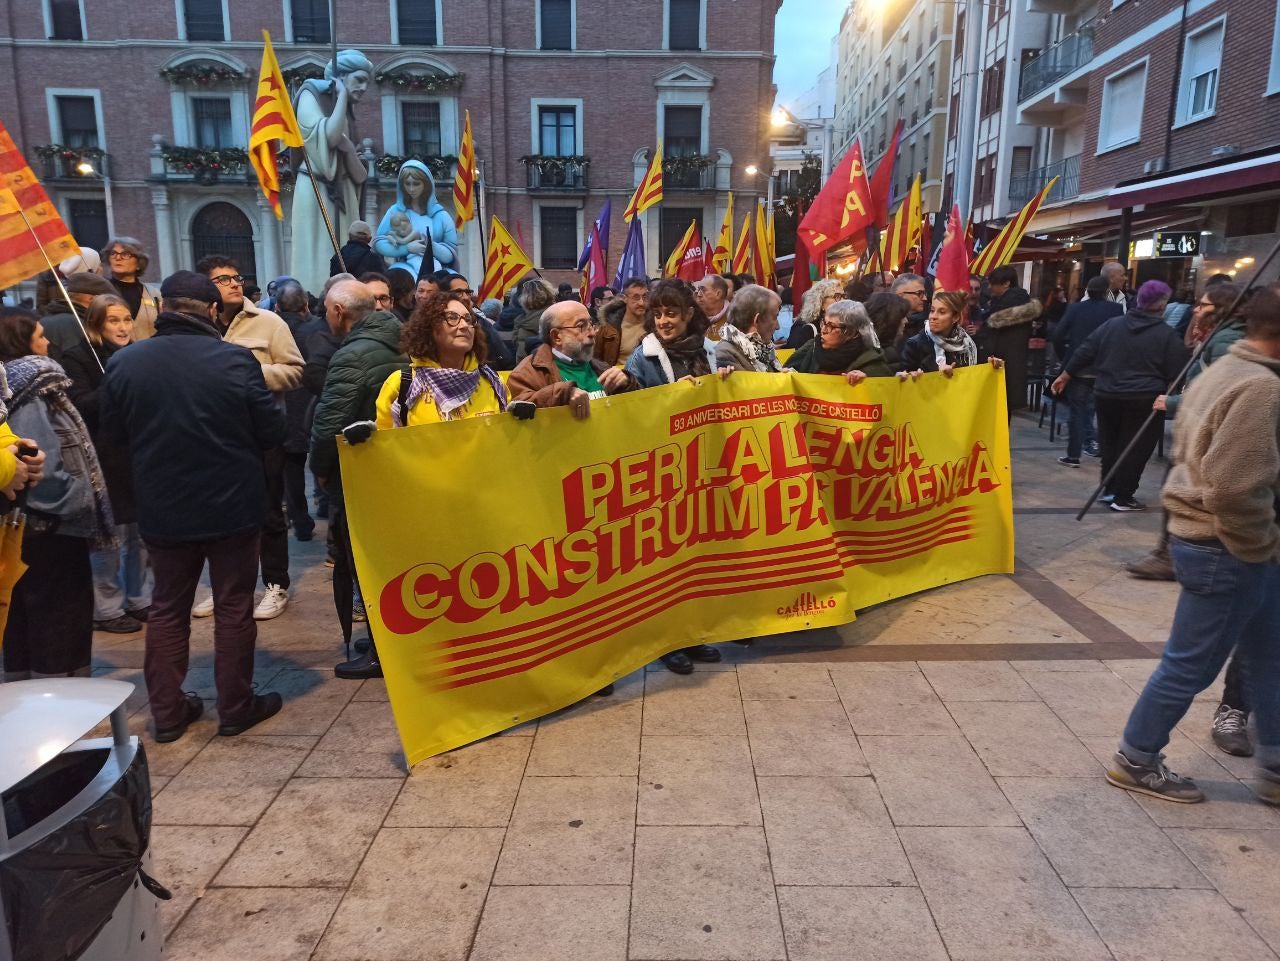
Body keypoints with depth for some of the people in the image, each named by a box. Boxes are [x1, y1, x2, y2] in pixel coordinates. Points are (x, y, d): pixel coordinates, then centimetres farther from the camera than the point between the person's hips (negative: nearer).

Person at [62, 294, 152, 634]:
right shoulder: (78, 357, -4)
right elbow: (79, 406, -16)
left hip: (140, 456, 5)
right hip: (105, 461, -5)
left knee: (141, 534, 11)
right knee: (108, 538, -1)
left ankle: (139, 600, 23)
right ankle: (106, 609, 11)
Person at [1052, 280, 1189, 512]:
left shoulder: (1112, 325, 4)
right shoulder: (1167, 334, -6)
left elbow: (1084, 353, 8)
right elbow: (1178, 372, -5)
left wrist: (1065, 376, 17)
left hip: (1107, 396, 4)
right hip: (1144, 401, -4)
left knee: (1110, 444, 17)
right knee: (1135, 449, 5)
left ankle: (1109, 491, 26)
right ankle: (1122, 498, 8)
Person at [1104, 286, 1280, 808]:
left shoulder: (1225, 369, 9)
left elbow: (1186, 446, 16)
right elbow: (1236, 486, -29)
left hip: (1204, 533, 10)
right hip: (1225, 549, -10)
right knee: (1190, 665, 4)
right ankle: (1134, 762, 21)